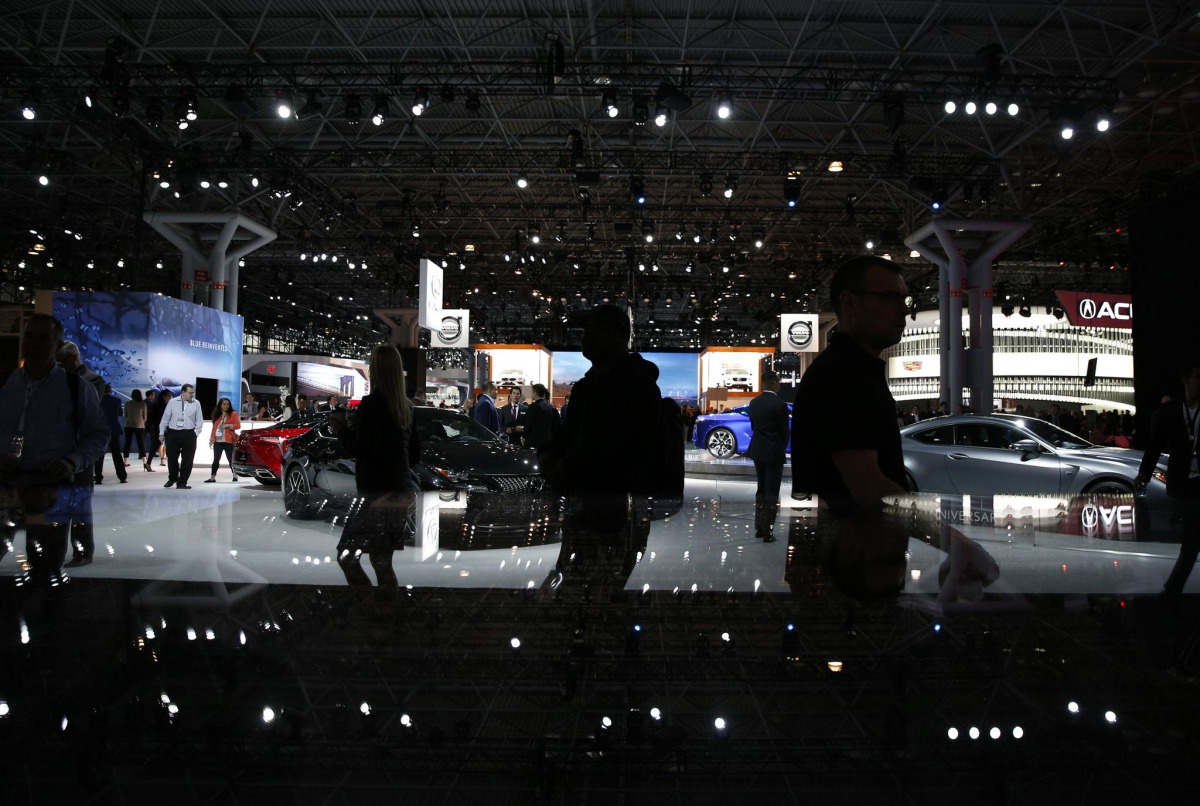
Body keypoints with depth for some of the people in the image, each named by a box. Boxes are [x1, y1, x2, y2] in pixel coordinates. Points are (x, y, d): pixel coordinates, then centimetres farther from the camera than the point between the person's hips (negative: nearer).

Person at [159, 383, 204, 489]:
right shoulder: (172, 402, 1)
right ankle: (172, 479, 31)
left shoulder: (196, 404, 1)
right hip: (173, 433, 0)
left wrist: (196, 433, 0)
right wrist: (162, 432, 6)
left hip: (188, 435, 0)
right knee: (171, 458, 7)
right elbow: (165, 418, 6)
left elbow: (199, 420, 5)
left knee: (187, 460, 0)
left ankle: (181, 483, 10)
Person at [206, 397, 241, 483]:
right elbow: (214, 427, 17)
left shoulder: (233, 414, 3)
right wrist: (211, 439, 13)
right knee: (216, 460, 6)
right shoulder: (216, 415, 16)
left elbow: (238, 425, -3)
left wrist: (228, 425, -16)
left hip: (228, 441, -4)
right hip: (217, 441, 4)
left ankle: (235, 476, 4)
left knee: (230, 459, -4)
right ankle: (212, 477, 9)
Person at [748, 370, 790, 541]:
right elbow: (785, 431, -9)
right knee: (771, 494, 1)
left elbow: (753, 426, 6)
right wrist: (782, 448, 9)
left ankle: (759, 528, 23)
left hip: (757, 451, 6)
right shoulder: (780, 405, -17)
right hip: (774, 453, -6)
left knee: (761, 489, 18)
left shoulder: (754, 403, 1)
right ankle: (767, 533, 4)